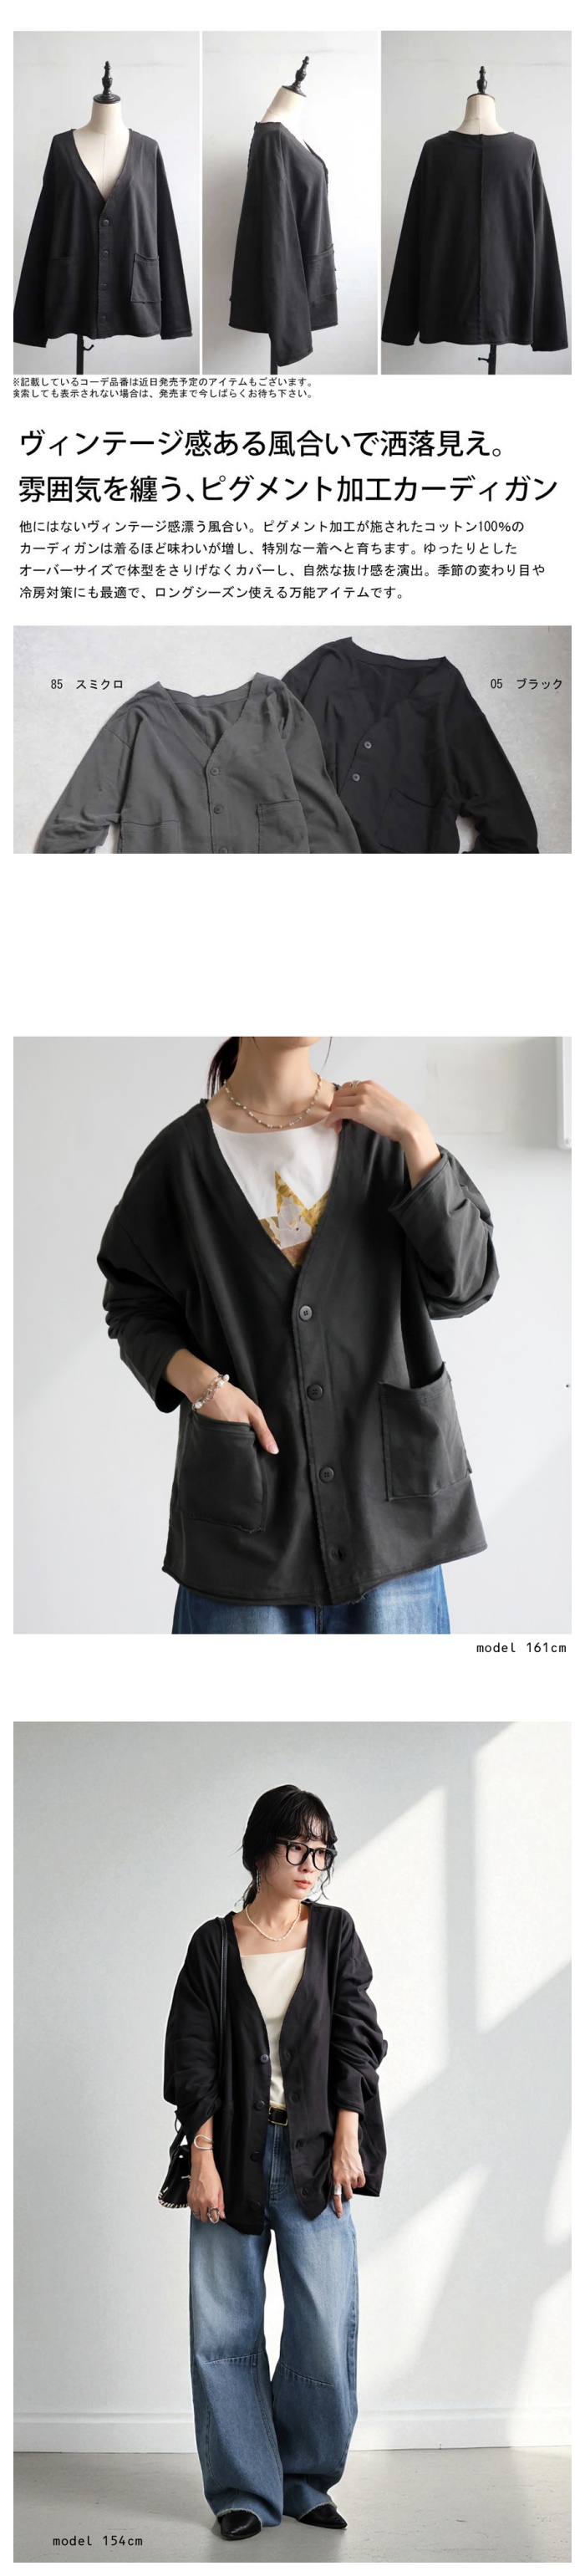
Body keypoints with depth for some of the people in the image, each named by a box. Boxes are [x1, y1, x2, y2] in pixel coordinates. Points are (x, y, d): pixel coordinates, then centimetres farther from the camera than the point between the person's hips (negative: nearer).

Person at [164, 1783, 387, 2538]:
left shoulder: (335, 1933, 7)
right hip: (234, 2152, -1)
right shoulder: (214, 1945, 3)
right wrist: (202, 2158, -8)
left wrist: (347, 2143, -4)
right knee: (225, 2327, 0)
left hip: (314, 2154, 1)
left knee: (326, 2322, -5)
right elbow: (191, 2059, 1)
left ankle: (307, 2480, 12)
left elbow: (356, 2038, 4)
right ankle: (246, 2490, 10)